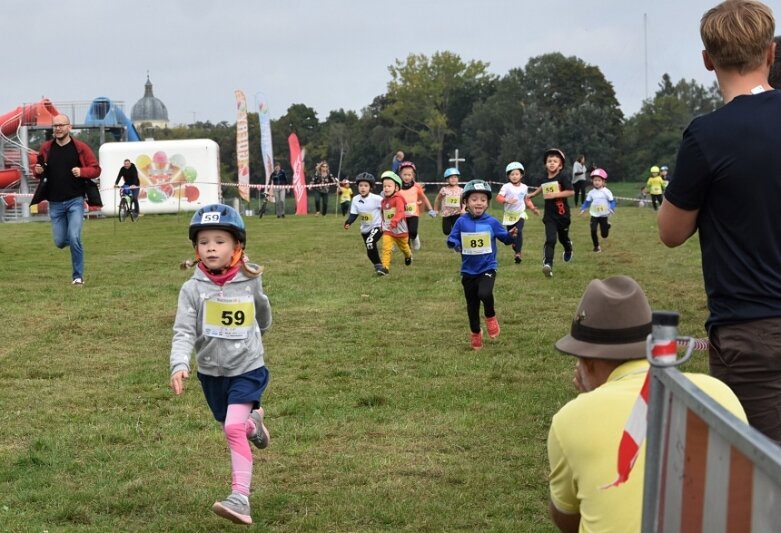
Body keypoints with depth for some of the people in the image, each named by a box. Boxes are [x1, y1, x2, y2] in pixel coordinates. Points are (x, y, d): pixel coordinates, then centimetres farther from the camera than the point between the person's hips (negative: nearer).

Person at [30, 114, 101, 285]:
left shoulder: (80, 147, -3)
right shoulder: (46, 148, 5)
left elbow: (96, 169, -1)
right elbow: (38, 169, 16)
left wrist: (82, 172, -20)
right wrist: (37, 170, -8)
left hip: (75, 201, -3)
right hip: (55, 203, 3)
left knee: (74, 238, -16)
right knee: (60, 242, 5)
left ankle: (78, 276, -2)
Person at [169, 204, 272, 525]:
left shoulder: (250, 281, -11)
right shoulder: (193, 288, -14)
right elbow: (184, 332, -20)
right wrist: (180, 365, -38)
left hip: (247, 368, -2)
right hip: (211, 371, 2)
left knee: (234, 428, -19)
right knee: (232, 427, 21)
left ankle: (240, 498, -19)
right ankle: (253, 423, 57)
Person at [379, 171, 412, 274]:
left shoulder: (398, 199, -19)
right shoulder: (384, 201, 3)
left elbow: (400, 212, -33)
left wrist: (395, 221, -47)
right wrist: (383, 224, 19)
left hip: (400, 229, -3)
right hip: (387, 230, 4)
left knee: (404, 247, 22)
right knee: (386, 248, -17)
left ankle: (408, 256, 54)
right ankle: (385, 267, -21)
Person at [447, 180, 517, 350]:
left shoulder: (492, 222, -5)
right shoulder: (461, 222, -5)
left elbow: (505, 238, 2)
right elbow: (452, 239, 1)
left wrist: (511, 235, -19)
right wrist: (455, 244, -21)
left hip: (487, 268, -2)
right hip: (468, 271, 2)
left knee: (484, 294, -29)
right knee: (472, 305, 12)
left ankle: (491, 318, 2)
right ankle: (475, 333, 34)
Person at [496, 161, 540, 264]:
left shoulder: (524, 187, 5)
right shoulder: (506, 187, -7)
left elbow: (527, 200, 19)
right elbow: (498, 197, -17)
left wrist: (533, 208, 10)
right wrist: (507, 201, -33)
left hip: (520, 214, 0)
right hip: (509, 215, 0)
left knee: (518, 231, -21)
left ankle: (518, 253, -25)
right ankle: (518, 251, 29)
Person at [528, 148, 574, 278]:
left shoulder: (563, 177, -13)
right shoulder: (545, 179, 4)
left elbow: (571, 191, -22)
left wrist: (554, 195, -25)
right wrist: (533, 194, 29)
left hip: (562, 214, -2)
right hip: (549, 215, 2)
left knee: (563, 238, 18)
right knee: (550, 240, -13)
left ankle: (568, 250, 52)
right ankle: (548, 265, -23)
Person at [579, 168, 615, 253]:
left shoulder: (606, 192, -10)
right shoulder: (591, 192, 1)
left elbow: (612, 201, -7)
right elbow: (587, 202, 11)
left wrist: (612, 209, -25)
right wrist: (583, 209, -4)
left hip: (604, 216, -2)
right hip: (594, 216, 2)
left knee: (604, 234, 3)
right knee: (593, 230, -14)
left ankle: (607, 225, 39)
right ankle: (596, 246, 5)